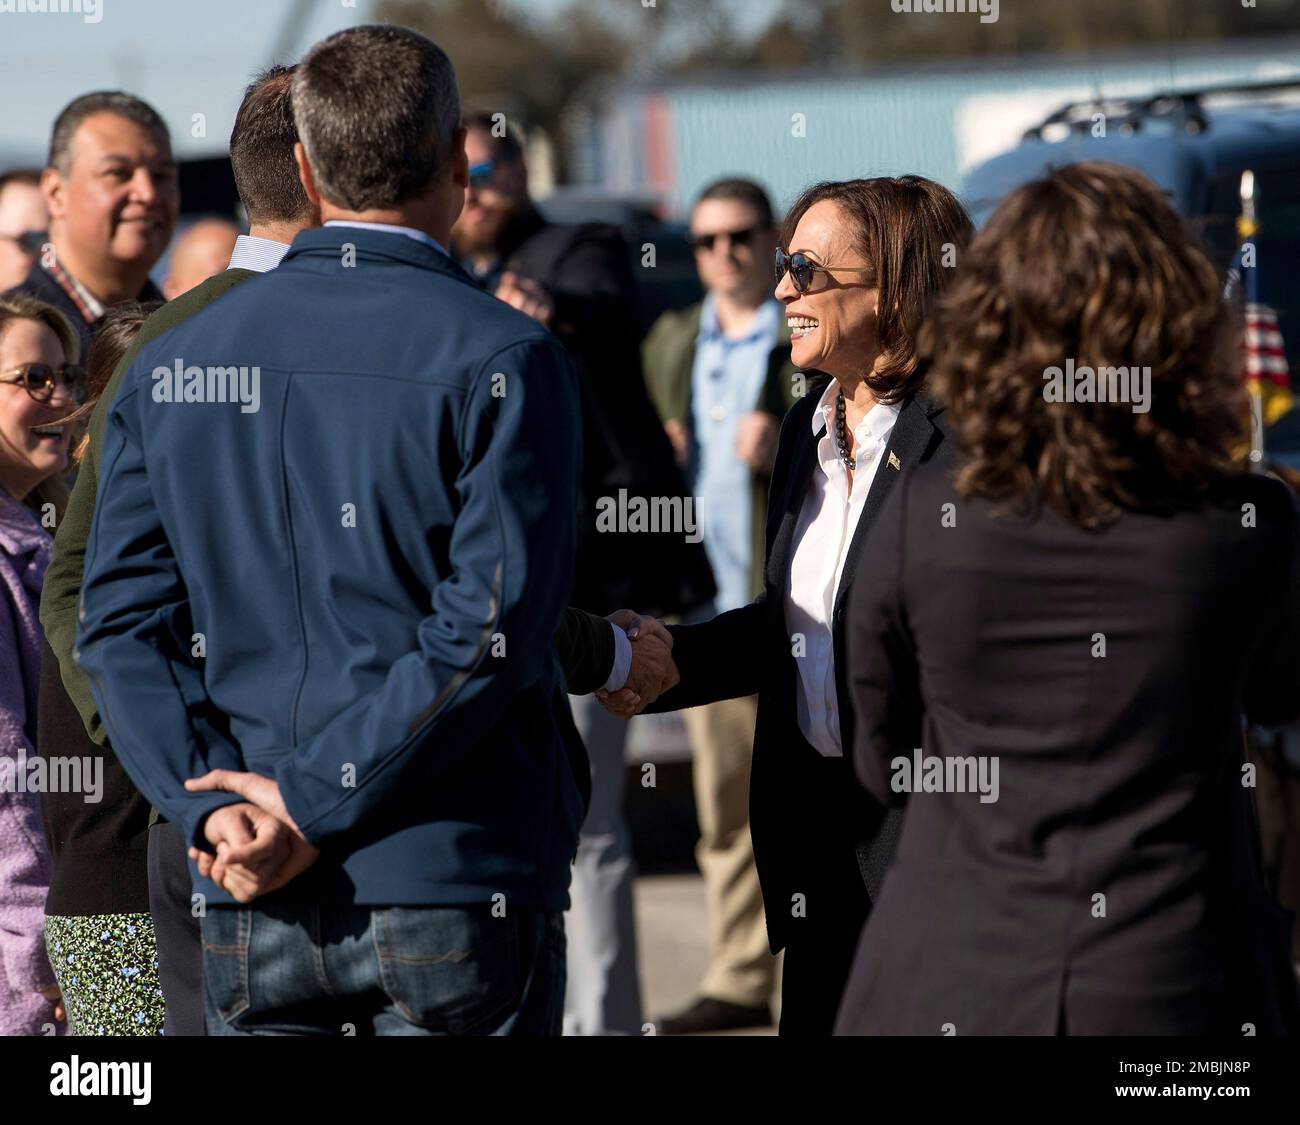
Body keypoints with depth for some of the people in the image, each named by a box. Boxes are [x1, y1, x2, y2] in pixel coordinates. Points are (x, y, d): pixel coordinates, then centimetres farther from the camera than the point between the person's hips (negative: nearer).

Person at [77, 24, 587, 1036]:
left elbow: (122, 620, 3)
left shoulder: (172, 364, 8)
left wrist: (214, 808, -5)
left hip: (250, 911, 4)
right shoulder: (504, 361, -7)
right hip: (457, 893, -4)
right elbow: (489, 625, -15)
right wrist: (313, 806, -11)